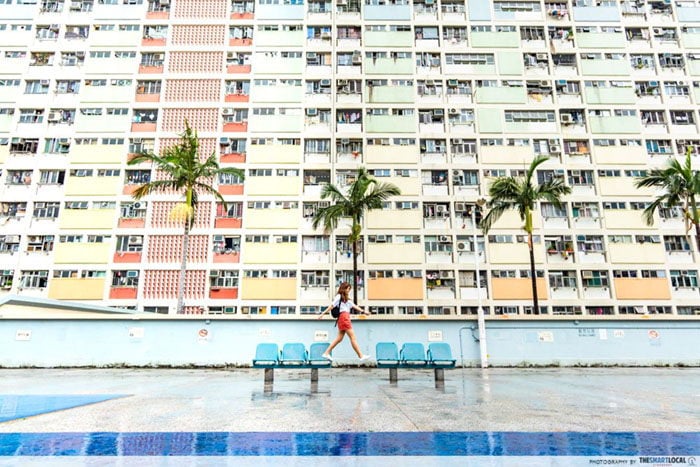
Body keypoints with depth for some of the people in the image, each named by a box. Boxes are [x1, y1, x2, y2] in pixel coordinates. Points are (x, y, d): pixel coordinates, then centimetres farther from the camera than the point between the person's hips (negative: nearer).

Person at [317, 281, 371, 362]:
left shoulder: (347, 299, 23)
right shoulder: (339, 297, -3)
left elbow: (354, 306, 21)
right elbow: (331, 306, -8)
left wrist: (363, 311, 14)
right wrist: (323, 313, -12)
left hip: (346, 318, 9)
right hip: (343, 317, -9)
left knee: (339, 338, 9)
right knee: (353, 337, -8)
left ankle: (326, 353, 12)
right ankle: (361, 356, -6)